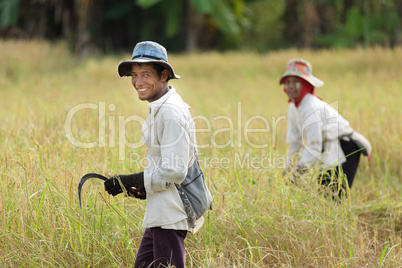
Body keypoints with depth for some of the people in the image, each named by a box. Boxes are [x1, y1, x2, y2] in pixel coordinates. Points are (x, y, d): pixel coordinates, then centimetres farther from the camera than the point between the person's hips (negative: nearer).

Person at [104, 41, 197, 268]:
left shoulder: (171, 113, -20)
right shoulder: (160, 108, 12)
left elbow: (175, 171, -23)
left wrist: (128, 182, -17)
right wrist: (145, 187, 11)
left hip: (170, 213, -11)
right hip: (160, 211, 11)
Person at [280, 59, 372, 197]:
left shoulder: (312, 107, -25)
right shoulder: (293, 108, 3)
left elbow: (314, 146, -26)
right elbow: (295, 142, 13)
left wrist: (299, 172, -22)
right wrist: (289, 169, 13)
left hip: (345, 147, -9)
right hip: (330, 151, 9)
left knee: (337, 196, -18)